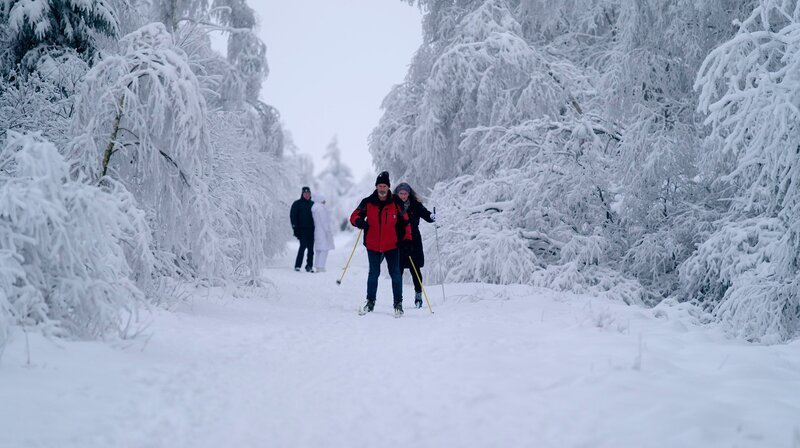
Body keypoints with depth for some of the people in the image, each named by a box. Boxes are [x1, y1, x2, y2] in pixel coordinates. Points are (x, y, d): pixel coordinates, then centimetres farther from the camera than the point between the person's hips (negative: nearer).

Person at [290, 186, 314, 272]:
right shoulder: (297, 204, 4)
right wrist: (295, 226, -10)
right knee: (303, 245, -15)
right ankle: (297, 265, -11)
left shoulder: (312, 204, 17)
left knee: (311, 248, 3)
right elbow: (292, 215, 0)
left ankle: (309, 266, 9)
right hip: (302, 229, -4)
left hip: (311, 229, 5)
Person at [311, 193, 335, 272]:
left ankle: (318, 266, 15)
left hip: (317, 231, 10)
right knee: (324, 249, -9)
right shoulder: (321, 208, -15)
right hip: (323, 231, -10)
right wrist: (328, 231, -14)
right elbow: (324, 221, -17)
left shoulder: (314, 208, 14)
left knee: (318, 250, 12)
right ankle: (320, 267, -14)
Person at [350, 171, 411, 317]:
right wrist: (359, 221, -21)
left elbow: (404, 222, 3)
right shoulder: (368, 202, -2)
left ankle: (398, 303, 9)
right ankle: (370, 302, 20)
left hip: (392, 245, -1)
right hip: (373, 245, 1)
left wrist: (407, 239, -4)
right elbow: (354, 216, 2)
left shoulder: (396, 203, -4)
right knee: (373, 273, 9)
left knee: (395, 274, 0)